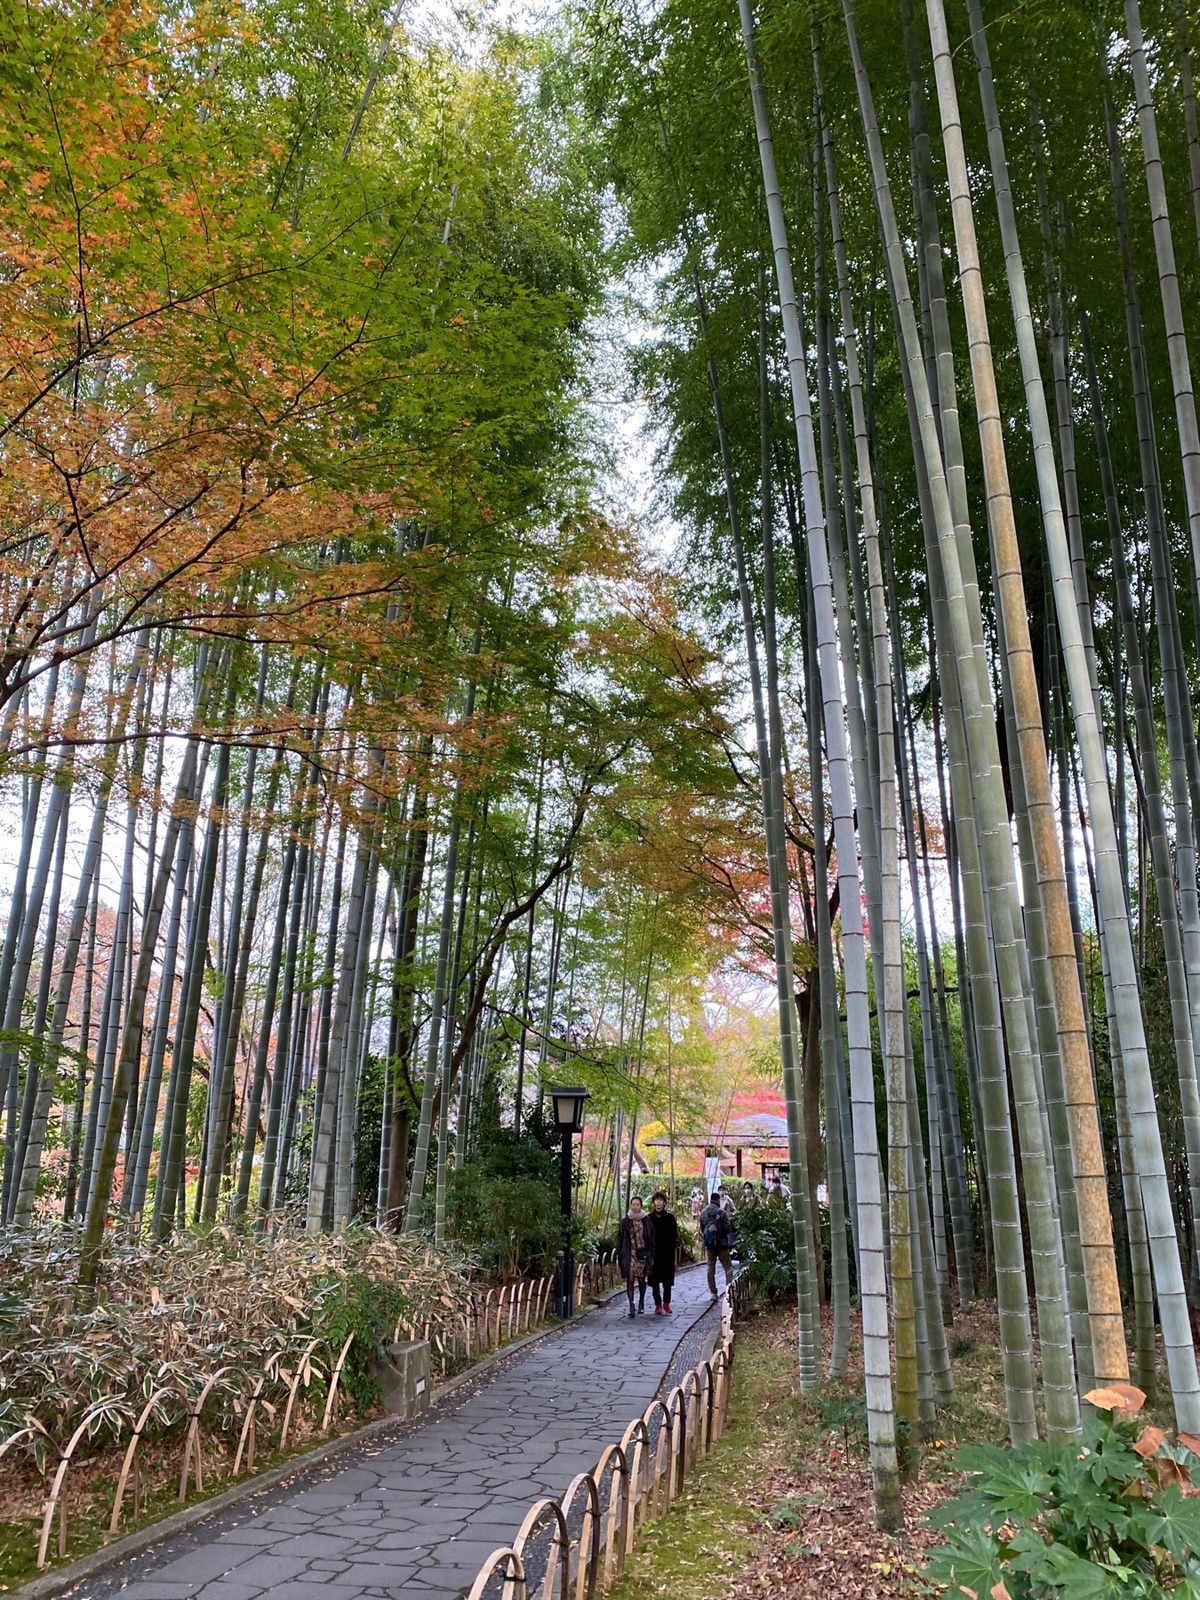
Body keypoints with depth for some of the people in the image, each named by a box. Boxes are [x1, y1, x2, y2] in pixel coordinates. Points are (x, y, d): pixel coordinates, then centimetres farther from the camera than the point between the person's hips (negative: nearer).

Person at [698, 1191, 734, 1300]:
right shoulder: (721, 1212, -13)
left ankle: (713, 1292, 11)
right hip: (721, 1243, -4)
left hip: (709, 1244, 4)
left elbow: (702, 1229, 9)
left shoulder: (703, 1213, 3)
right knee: (728, 1267, 4)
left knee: (711, 1268, 11)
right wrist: (730, 1241, 3)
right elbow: (727, 1229, -12)